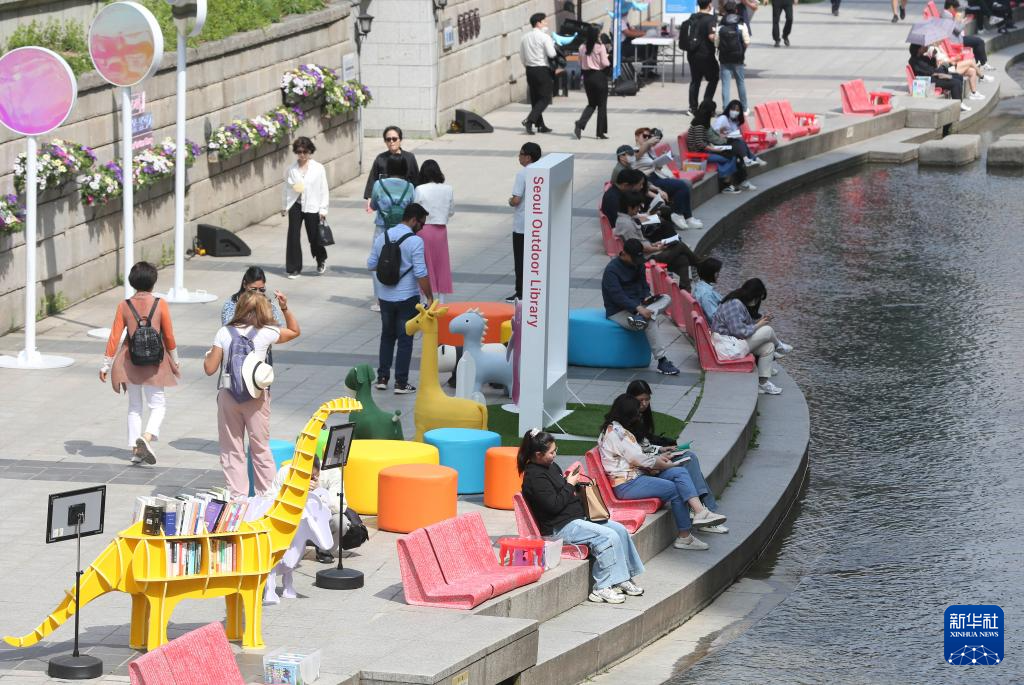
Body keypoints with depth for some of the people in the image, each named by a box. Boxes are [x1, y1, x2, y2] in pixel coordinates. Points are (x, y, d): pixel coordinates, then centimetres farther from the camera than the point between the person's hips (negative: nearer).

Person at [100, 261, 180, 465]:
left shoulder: (124, 305, -5)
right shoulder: (160, 304, -9)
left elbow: (114, 336, -3)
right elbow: (169, 336, -2)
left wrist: (106, 364, 5)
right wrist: (175, 360, 14)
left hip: (130, 362, 2)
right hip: (154, 362, -2)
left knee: (134, 406, 15)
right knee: (158, 405, 6)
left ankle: (135, 449, 12)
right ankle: (146, 437, -19)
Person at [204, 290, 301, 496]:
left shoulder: (224, 333, -4)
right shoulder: (265, 333, -4)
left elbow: (210, 369, -2)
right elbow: (294, 331, 15)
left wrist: (208, 355, 17)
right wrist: (285, 308, 12)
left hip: (228, 396, 0)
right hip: (256, 396, 0)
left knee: (231, 450, 8)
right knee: (261, 448, 11)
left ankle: (237, 496, 7)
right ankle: (267, 495, 15)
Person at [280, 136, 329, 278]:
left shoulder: (318, 168, -3)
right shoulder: (292, 169, 1)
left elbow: (323, 190, -1)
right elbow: (287, 188, 8)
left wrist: (323, 209, -4)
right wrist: (285, 207, 6)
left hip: (312, 207, -1)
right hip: (295, 206, 1)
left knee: (314, 237, 6)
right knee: (293, 237, -1)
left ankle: (321, 261, 34)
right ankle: (294, 268, 9)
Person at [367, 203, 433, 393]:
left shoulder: (382, 237, 1)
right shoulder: (415, 241, -16)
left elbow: (371, 265, 7)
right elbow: (420, 273, -19)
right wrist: (430, 298, -11)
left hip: (385, 297, 5)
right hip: (407, 298, -5)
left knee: (387, 336, 20)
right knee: (405, 340, 4)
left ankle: (382, 378, 20)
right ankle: (401, 383, 5)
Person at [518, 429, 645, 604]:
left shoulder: (550, 466, 13)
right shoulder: (535, 477, -18)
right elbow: (554, 505, -24)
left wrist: (578, 484, 8)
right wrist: (570, 485, -13)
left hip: (579, 517, 11)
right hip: (561, 528, -11)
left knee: (620, 530, 3)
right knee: (609, 537, -23)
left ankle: (623, 578, 11)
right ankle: (602, 588, -18)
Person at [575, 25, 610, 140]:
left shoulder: (582, 47, 2)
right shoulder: (600, 47, -13)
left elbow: (580, 64, 8)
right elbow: (605, 64, -14)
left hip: (587, 76, 5)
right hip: (599, 75, -5)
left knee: (592, 104, 16)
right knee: (602, 105, 6)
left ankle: (580, 123, -9)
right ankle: (601, 132, 8)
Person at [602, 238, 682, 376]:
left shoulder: (638, 265, 9)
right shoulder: (612, 270, -15)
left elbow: (644, 285, 17)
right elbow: (618, 296, -25)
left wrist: (647, 297, -8)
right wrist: (638, 308, -36)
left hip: (637, 305, 8)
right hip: (618, 311, -8)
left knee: (666, 299, -14)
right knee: (650, 322, -32)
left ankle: (640, 318, -41)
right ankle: (662, 362, -31)